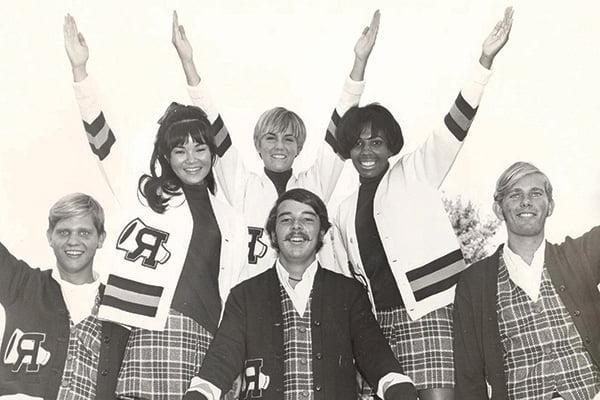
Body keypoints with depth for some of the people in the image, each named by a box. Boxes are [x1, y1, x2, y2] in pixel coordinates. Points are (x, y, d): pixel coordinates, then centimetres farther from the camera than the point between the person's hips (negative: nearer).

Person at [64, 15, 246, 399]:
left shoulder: (230, 219, 20)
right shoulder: (143, 192, 13)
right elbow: (101, 138, 2)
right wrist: (80, 69, -6)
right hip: (145, 331, -2)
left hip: (202, 340, 2)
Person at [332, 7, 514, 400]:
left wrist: (485, 61, -18)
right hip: (372, 320, 5)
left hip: (425, 312, -4)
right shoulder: (345, 210, 17)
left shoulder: (414, 174, 4)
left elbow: (455, 127, -9)